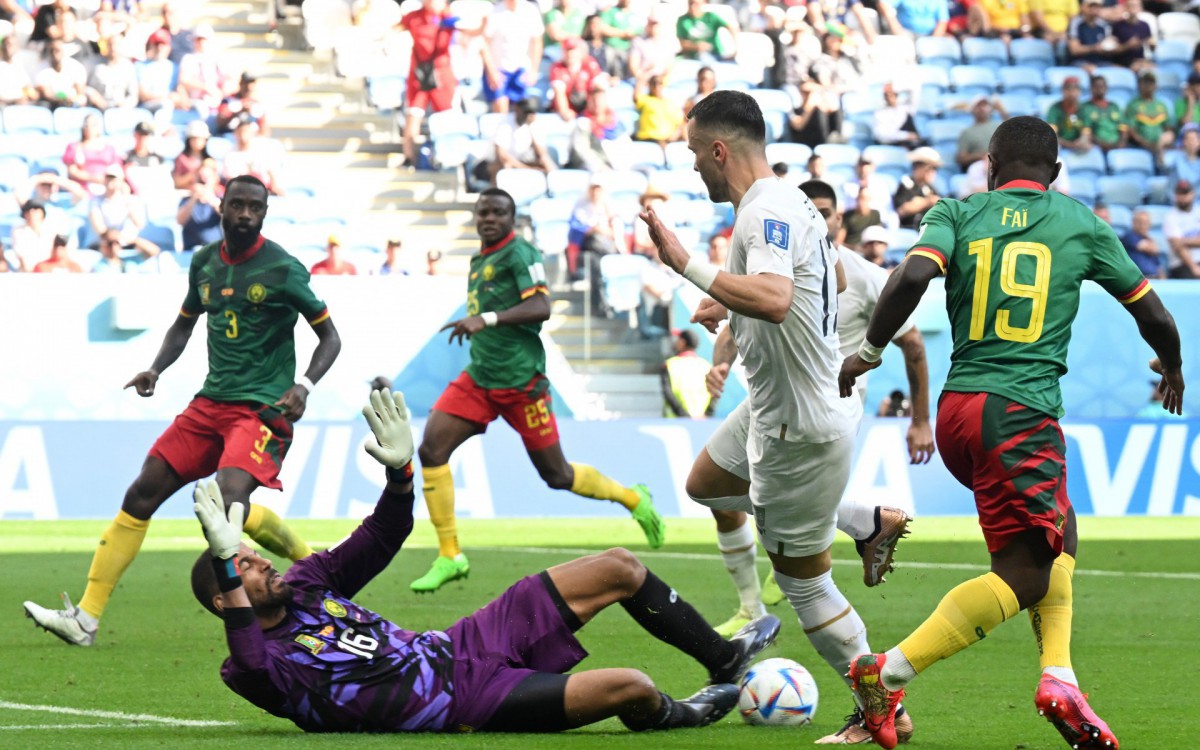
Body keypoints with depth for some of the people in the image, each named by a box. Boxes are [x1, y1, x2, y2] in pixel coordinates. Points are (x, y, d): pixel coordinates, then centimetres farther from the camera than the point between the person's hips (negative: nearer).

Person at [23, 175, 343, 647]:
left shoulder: (283, 269, -8)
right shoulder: (204, 263, 9)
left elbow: (329, 336, -2)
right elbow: (184, 324, 25)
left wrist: (304, 386, -18)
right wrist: (155, 370, 9)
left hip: (263, 409, -6)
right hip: (210, 404, 6)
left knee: (230, 502, -29)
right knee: (141, 495, 0)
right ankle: (85, 619, 3)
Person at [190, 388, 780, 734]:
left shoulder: (303, 586, 10)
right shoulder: (255, 667, -14)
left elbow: (381, 540, 17)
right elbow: (250, 667, -40)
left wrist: (400, 468, -1)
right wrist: (227, 567, -46)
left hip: (454, 646, 10)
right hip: (461, 702, -10)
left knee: (618, 569, 9)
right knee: (630, 688, -25)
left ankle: (723, 658, 29)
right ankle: (667, 716, 13)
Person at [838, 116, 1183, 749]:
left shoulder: (958, 213, 8)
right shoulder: (1081, 224, 7)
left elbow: (913, 275, -13)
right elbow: (1151, 313, 15)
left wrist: (868, 351, -2)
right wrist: (1172, 366, 35)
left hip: (956, 411, 5)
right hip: (1025, 412, -5)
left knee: (1059, 533, 23)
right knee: (1023, 575, -3)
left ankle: (1059, 679, 9)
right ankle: (887, 675, -14)